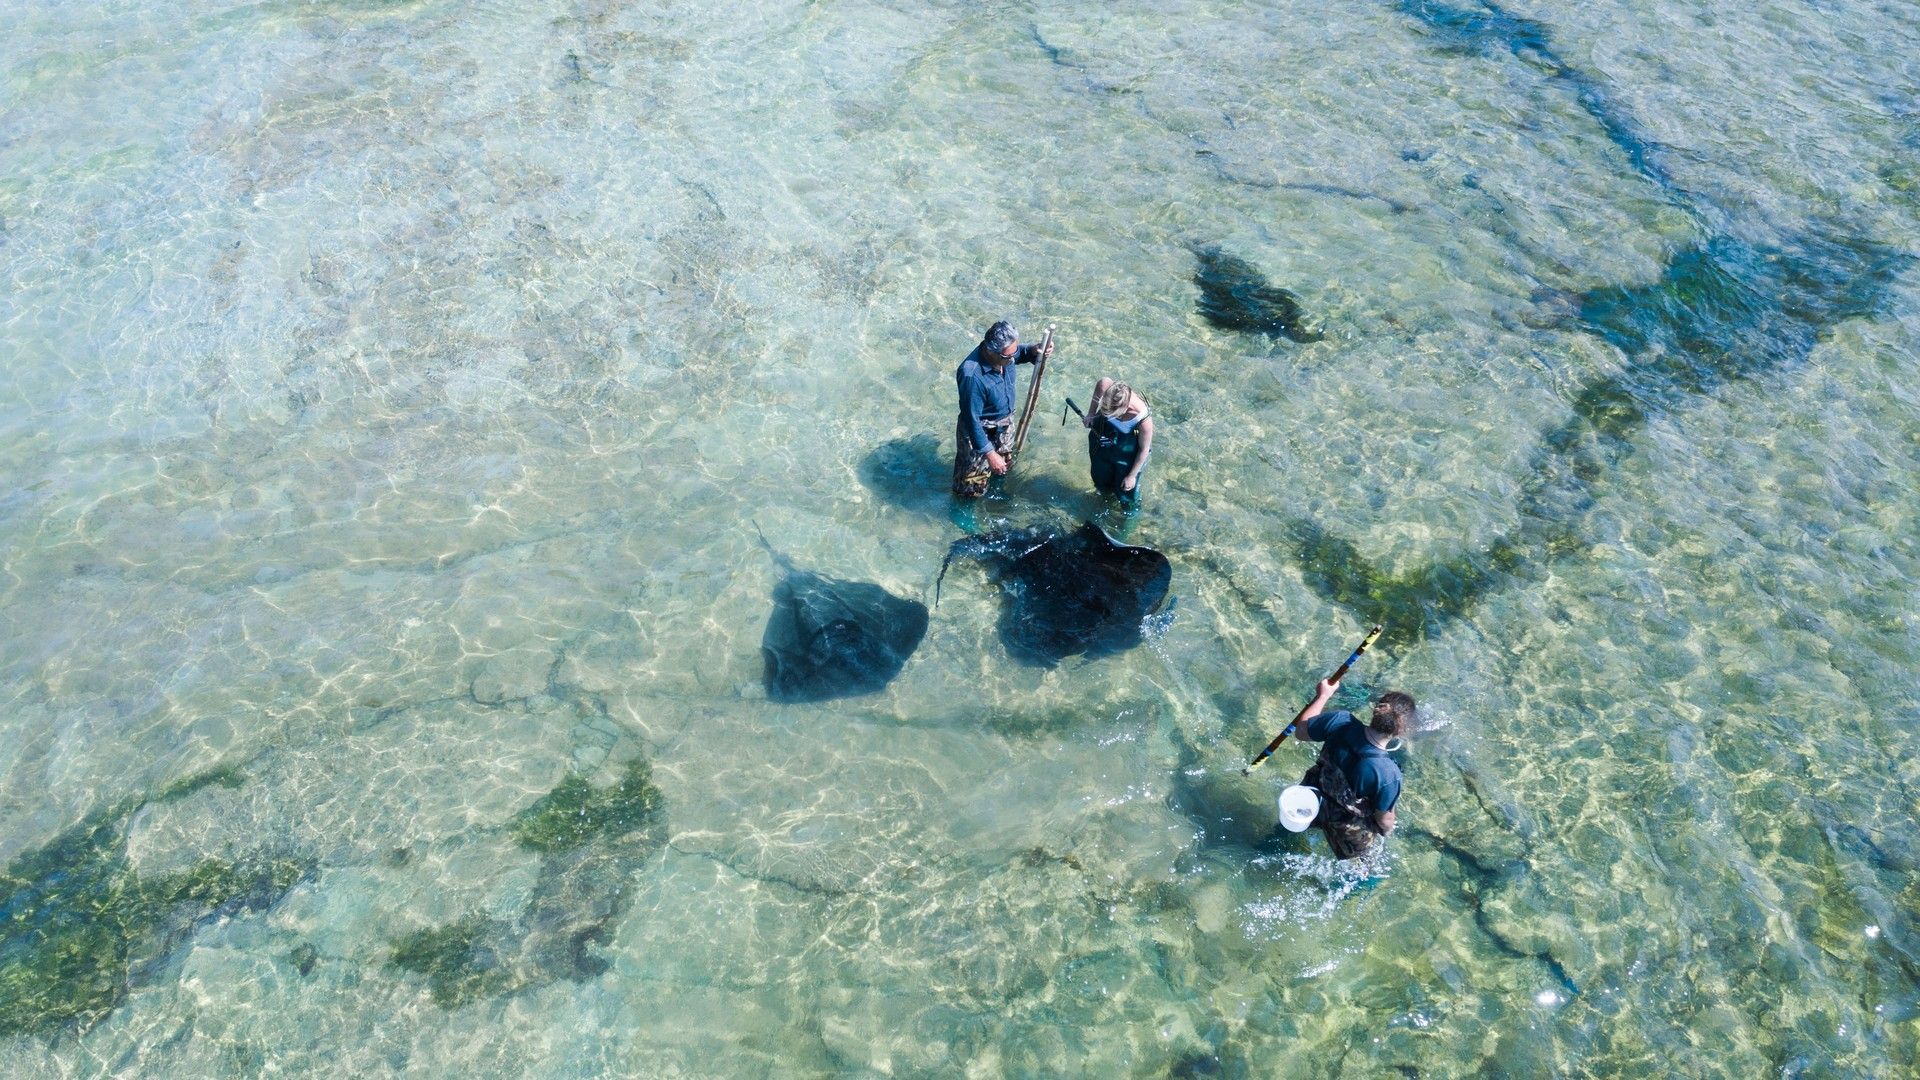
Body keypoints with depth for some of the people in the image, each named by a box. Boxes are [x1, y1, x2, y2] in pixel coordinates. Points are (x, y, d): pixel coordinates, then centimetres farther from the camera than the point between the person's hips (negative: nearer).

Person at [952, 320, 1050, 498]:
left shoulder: (1005, 353, -18)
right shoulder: (972, 376, -39)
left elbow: (1019, 352, 8)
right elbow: (972, 420, -31)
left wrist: (1033, 351, -16)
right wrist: (989, 453, -27)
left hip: (1005, 425, 7)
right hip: (980, 432, -7)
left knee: (1002, 470, 31)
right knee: (974, 490, 11)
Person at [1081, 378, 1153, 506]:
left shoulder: (1144, 421, -42)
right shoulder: (1105, 386, -35)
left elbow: (1144, 449, -23)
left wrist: (1132, 476, -11)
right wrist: (1091, 413, -11)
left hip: (1127, 453, -4)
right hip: (1101, 444, 4)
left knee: (1126, 490, 17)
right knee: (1101, 478, 29)